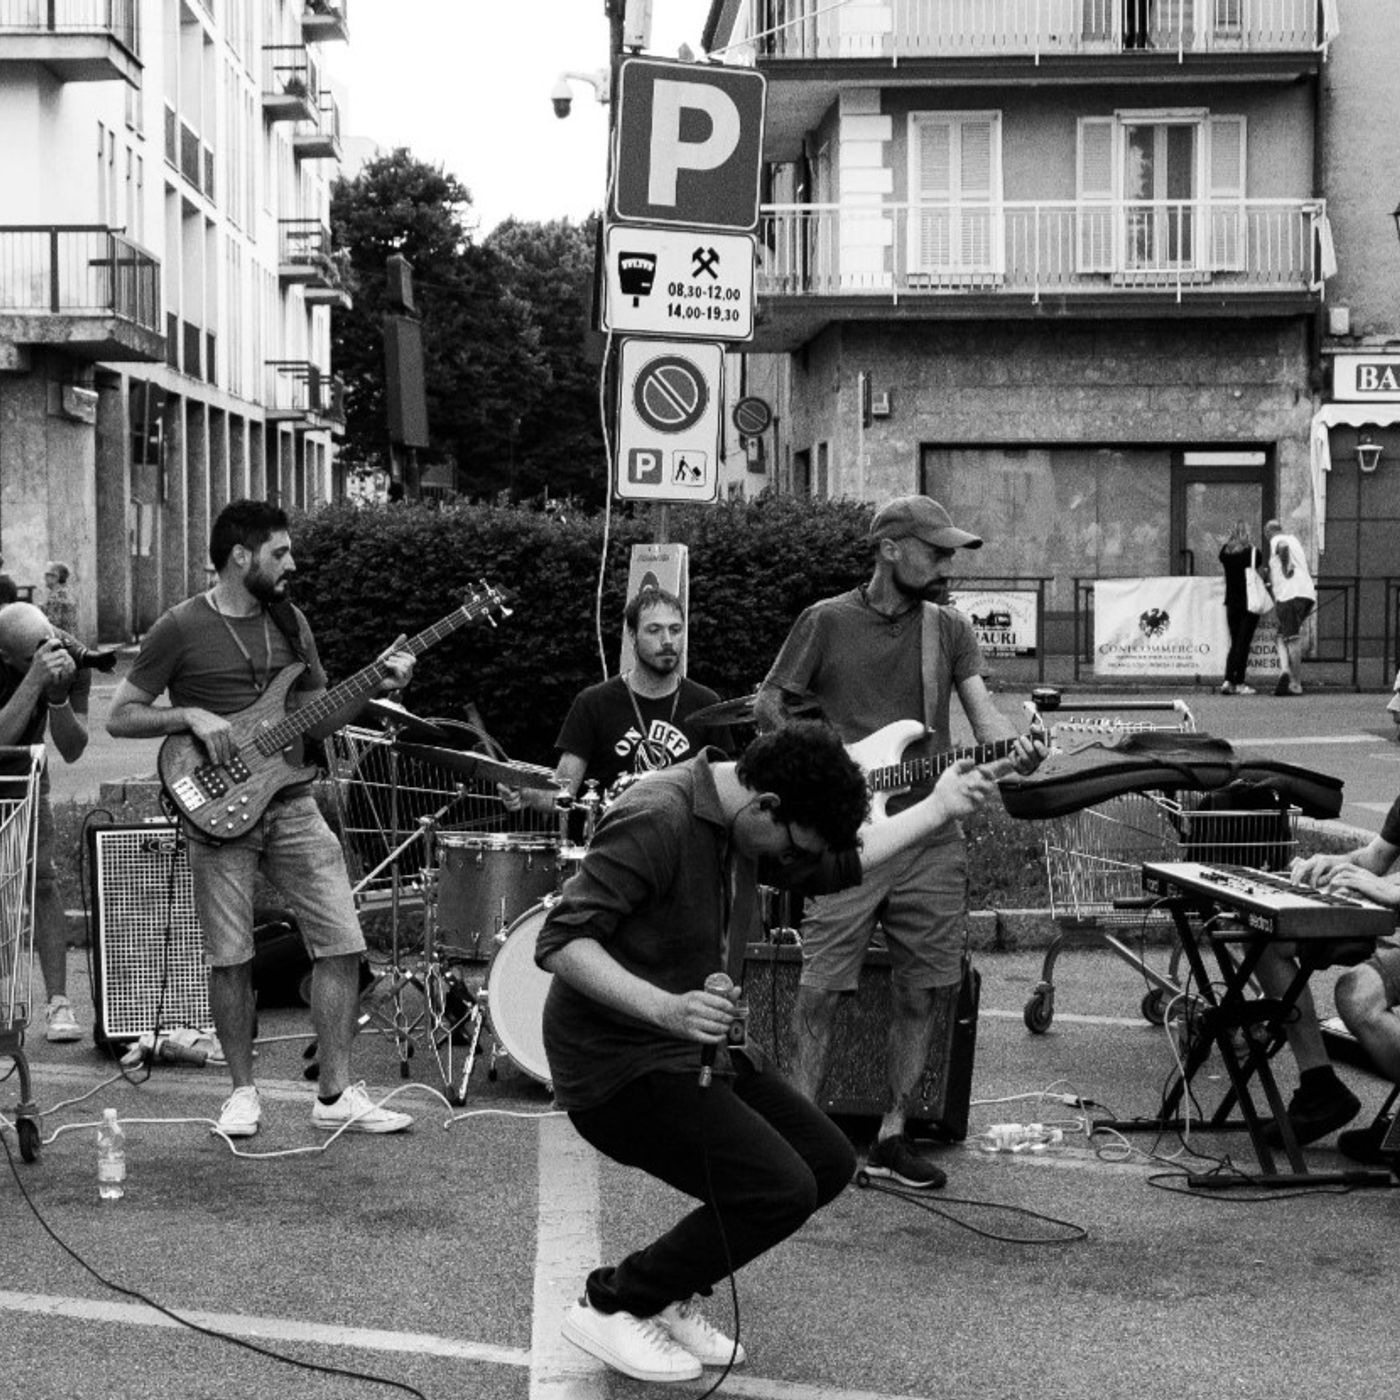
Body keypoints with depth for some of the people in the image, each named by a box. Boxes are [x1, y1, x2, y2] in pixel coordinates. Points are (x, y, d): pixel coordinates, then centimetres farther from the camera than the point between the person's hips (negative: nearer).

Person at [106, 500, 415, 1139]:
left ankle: (335, 1096, 5)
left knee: (341, 942, -3)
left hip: (290, 803, 5)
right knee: (230, 959, 0)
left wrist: (376, 686, -1)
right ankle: (243, 1092, 17)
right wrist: (191, 715, -16)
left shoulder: (288, 622, 11)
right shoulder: (181, 628, -5)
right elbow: (119, 716, -3)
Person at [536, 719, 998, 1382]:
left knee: (828, 1161, 9)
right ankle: (611, 1306, -1)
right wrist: (664, 1009, -41)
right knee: (781, 1190, -18)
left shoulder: (739, 825, 5)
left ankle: (667, 1294, 19)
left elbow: (837, 865, 22)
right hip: (619, 1064, -10)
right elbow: (560, 941, -30)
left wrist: (938, 809, 19)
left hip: (695, 1047, 10)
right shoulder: (656, 820, -25)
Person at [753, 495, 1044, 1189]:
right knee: (820, 989, -4)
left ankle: (892, 1134, 16)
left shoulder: (949, 627, 10)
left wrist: (1011, 747, -24)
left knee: (919, 993, 6)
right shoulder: (827, 622, 0)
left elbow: (980, 705, -2)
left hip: (930, 840, 3)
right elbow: (769, 706, 7)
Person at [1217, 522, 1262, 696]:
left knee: (1235, 643, 12)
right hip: (1249, 601, -4)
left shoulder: (1225, 552, 3)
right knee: (1243, 643, -1)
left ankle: (1228, 681, 2)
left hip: (1231, 602, 4)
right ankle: (1239, 683, -4)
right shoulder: (1252, 552, -7)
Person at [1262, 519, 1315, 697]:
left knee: (1292, 638, -8)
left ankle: (1296, 684, -12)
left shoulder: (1276, 540, 1)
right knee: (1282, 635, 12)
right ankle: (1285, 670, -5)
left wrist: (1286, 566, -14)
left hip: (1290, 595, -7)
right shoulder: (1293, 539, 27)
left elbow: (1283, 547, -26)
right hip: (1307, 593, 7)